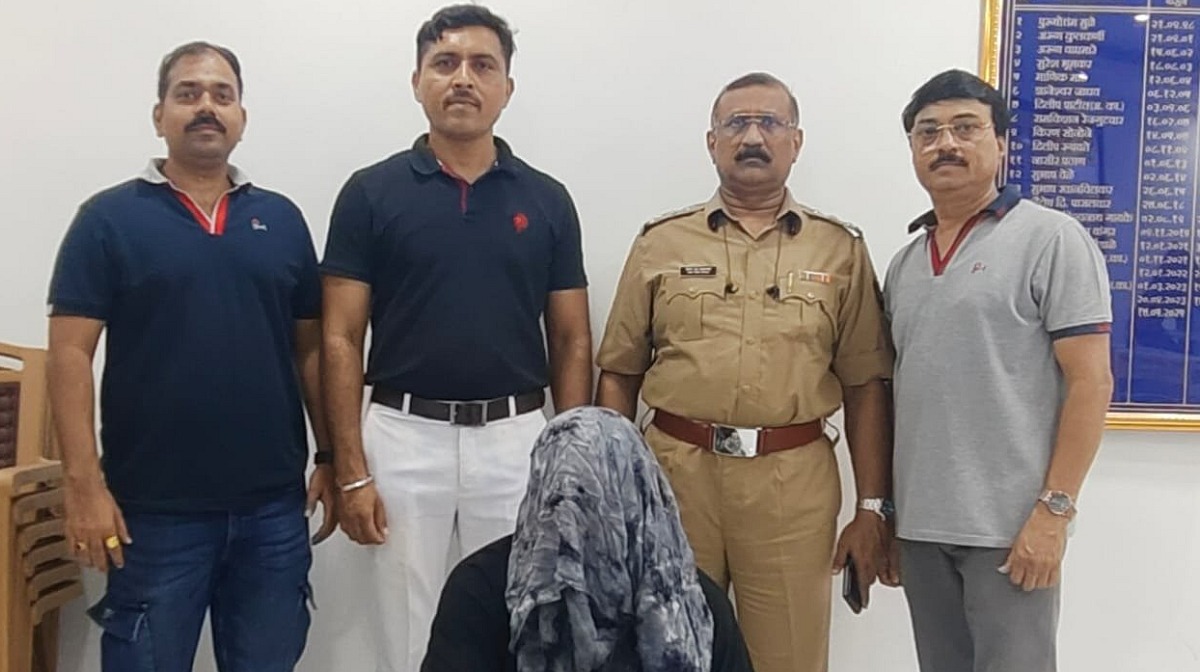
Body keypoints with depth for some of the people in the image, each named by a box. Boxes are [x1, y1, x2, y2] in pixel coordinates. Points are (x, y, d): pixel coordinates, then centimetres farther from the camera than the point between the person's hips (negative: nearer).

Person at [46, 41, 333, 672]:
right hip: (154, 508, -3)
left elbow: (311, 349, 10)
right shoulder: (109, 218, -1)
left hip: (273, 504, 3)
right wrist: (84, 483, -12)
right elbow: (70, 354, -5)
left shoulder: (282, 219, 8)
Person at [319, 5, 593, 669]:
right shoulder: (371, 192, -1)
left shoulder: (546, 199, 4)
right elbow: (341, 339, -3)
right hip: (405, 437, -1)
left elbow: (571, 341, 5)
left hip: (515, 439, 2)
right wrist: (351, 469, -8)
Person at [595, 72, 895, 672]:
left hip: (794, 482, 0)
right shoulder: (660, 243, 6)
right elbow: (619, 374, 7)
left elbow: (865, 387, 5)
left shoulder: (841, 249, 6)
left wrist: (872, 507, 2)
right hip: (674, 472, 1)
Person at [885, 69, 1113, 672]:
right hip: (919, 525, 6)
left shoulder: (1051, 239, -4)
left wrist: (1054, 510, -16)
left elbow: (1090, 383, -9)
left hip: (1010, 526, -5)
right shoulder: (903, 263, 12)